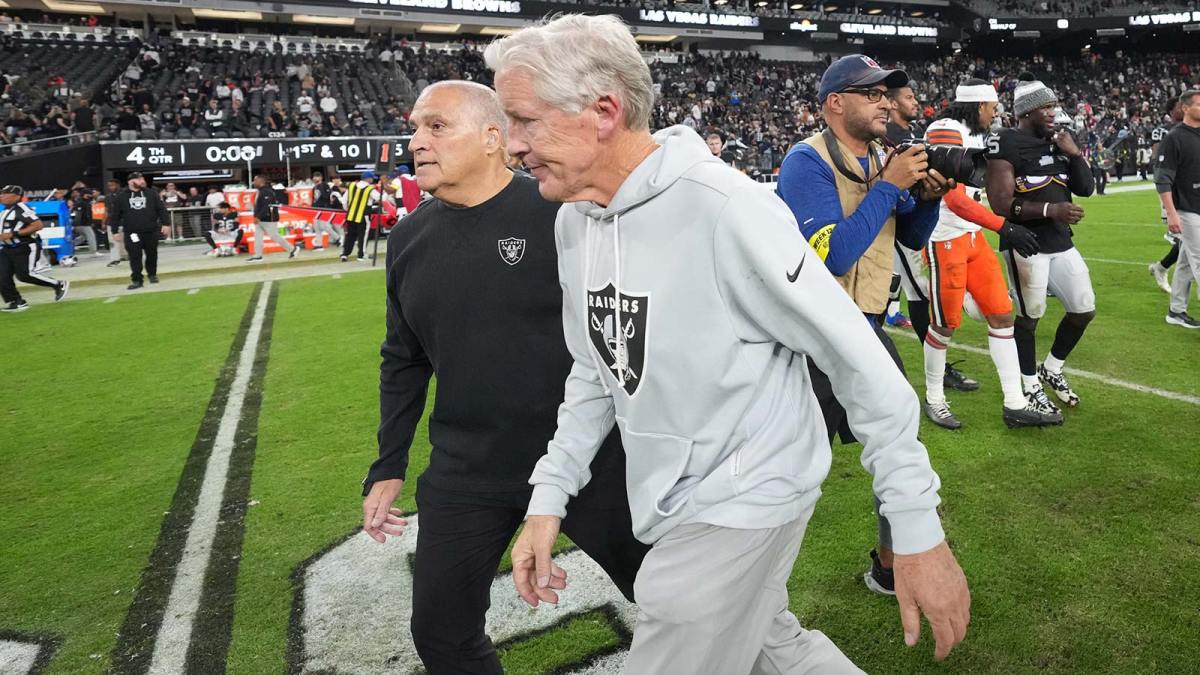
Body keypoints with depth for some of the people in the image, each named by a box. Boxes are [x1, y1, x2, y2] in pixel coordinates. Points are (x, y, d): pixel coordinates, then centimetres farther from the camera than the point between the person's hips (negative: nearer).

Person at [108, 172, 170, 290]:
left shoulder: (151, 193, 4)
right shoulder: (121, 196, 3)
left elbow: (162, 209, 3)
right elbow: (115, 215, 6)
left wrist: (166, 224, -4)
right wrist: (116, 230, 3)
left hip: (151, 231, 1)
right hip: (131, 233, -1)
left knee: (152, 254, 11)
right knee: (135, 257, -2)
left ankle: (152, 274, 32)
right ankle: (137, 280, 3)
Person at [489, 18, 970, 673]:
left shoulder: (722, 207, -25)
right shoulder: (573, 223, -2)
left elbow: (862, 363, -20)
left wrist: (919, 531, -17)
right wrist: (549, 496, 3)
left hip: (746, 498, -7)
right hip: (667, 500, 7)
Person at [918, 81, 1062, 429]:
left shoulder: (975, 135, 14)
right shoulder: (946, 131, -16)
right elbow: (954, 198, -24)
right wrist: (1005, 227, -28)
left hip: (973, 236, 9)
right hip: (945, 240, -9)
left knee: (1002, 315, 7)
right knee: (946, 324, 2)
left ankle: (1015, 404, 14)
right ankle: (934, 399, 21)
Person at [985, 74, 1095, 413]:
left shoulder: (1058, 140, 11)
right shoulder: (1006, 144, -13)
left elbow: (1086, 188, 11)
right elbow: (1001, 204, -20)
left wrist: (1074, 153, -3)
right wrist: (1051, 209, -27)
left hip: (1061, 243, 8)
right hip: (1027, 245, -7)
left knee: (1085, 309, 12)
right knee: (1029, 316, 3)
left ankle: (1051, 369, 33)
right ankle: (1031, 386, 21)